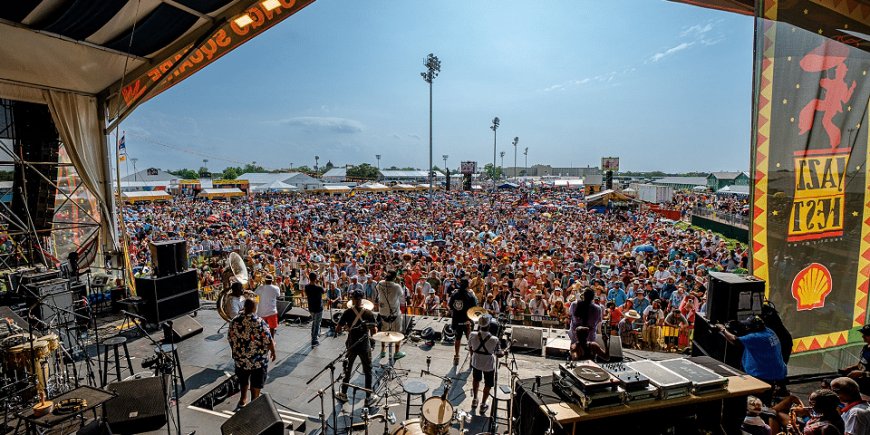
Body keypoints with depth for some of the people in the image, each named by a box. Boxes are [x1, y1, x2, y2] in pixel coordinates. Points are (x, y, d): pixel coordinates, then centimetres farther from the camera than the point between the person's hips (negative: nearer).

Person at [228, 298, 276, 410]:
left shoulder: (235, 321, -9)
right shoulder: (260, 322, -22)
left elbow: (230, 338, 2)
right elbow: (268, 341, -18)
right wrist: (273, 351, 0)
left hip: (240, 359, 4)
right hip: (258, 361, -4)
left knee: (243, 380, 27)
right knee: (256, 384, 14)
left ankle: (243, 400, 41)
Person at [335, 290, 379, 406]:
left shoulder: (347, 312, -10)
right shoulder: (369, 313, -12)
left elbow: (338, 329, -7)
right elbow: (374, 331, -12)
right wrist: (374, 328, 9)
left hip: (351, 345, 2)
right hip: (365, 346, -2)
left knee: (348, 369, 20)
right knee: (368, 371, 11)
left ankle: (343, 394, 34)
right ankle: (368, 398, 17)